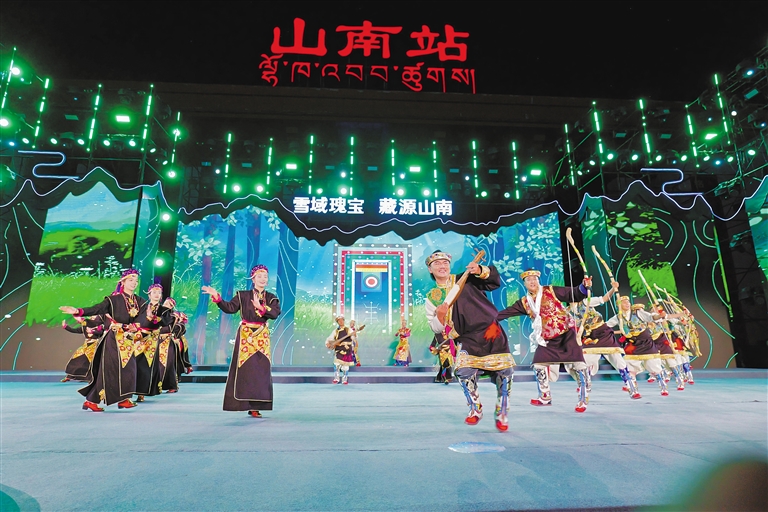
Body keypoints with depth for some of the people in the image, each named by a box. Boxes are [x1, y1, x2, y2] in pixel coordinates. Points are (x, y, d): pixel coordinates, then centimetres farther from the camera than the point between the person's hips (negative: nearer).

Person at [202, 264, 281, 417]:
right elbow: (230, 308, -7)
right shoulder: (243, 295, 3)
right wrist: (216, 297, -16)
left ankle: (255, 405, 6)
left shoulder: (271, 298, 6)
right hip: (245, 335, -2)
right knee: (244, 368, -3)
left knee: (261, 370, 0)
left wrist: (261, 307, -23)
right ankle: (245, 403, 4)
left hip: (262, 337, 2)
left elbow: (275, 313, -11)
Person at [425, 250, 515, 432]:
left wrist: (480, 270, -25)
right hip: (468, 340, 0)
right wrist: (440, 316, -21)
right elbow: (436, 329, 1)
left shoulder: (467, 280, 2)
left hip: (491, 332, 0)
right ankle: (475, 410, 9)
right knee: (464, 371, -18)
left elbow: (495, 281, -5)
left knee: (505, 371, 0)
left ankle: (502, 414, 21)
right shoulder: (431, 298, 3)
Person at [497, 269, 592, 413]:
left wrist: (584, 287, -30)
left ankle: (583, 398, 7)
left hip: (567, 333, -4)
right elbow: (507, 312, 6)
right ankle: (545, 397, 24)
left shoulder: (551, 291, -8)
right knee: (538, 365, 7)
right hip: (547, 339, 5)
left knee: (578, 364, -9)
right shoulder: (524, 302, 3)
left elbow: (574, 294, -10)